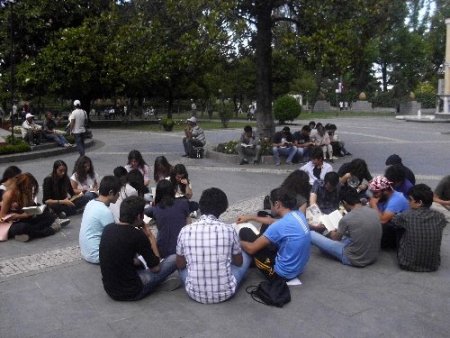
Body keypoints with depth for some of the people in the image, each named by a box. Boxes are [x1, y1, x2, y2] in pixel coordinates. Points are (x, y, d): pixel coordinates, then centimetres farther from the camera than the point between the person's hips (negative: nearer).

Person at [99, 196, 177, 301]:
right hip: (130, 293, -7)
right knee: (174, 259, 3)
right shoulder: (137, 235, -21)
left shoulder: (107, 228, -2)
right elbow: (155, 268, -10)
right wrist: (151, 238, 0)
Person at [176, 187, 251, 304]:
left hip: (195, 294, 2)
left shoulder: (185, 231, -9)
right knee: (246, 255, 22)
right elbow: (239, 262, 6)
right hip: (225, 293, -1)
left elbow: (180, 265, 6)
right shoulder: (228, 230, -11)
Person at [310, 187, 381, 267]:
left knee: (312, 234, 1)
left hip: (355, 260, -7)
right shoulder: (374, 212, -3)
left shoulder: (347, 218, -20)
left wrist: (332, 234, 24)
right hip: (374, 257, 7)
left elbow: (336, 238, 0)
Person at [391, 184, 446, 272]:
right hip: (433, 266, 4)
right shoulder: (440, 217, -7)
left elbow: (393, 222, 4)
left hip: (408, 265, -3)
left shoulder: (406, 216, -17)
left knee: (399, 230, 16)